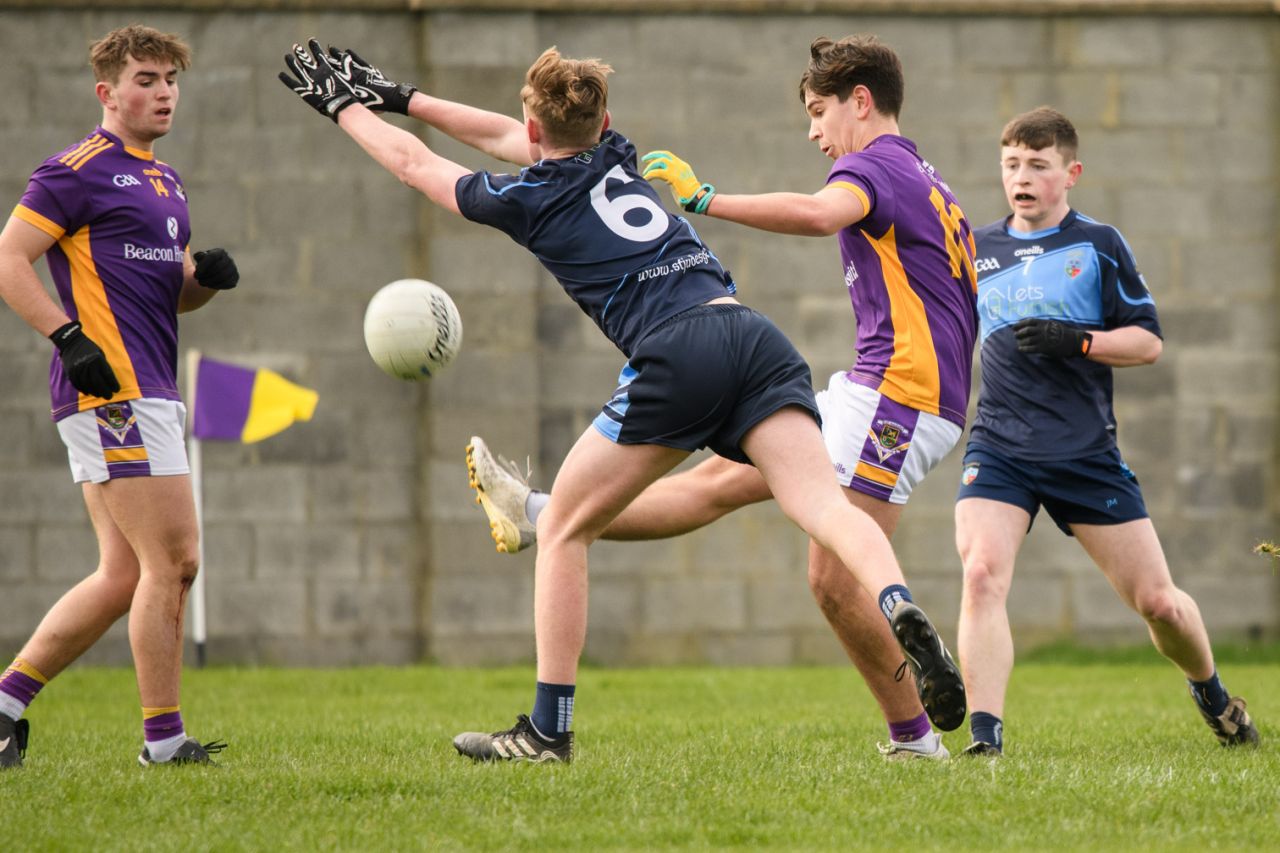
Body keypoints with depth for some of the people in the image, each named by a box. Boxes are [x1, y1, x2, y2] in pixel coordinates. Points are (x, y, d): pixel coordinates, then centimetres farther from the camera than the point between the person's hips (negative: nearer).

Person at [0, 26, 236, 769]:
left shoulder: (167, 182, 21)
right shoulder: (79, 172, -7)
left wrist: (208, 275, 5)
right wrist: (70, 338, -20)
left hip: (151, 394, 10)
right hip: (115, 392, -10)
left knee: (125, 576, 9)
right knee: (173, 560, -10)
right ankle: (163, 737, -4)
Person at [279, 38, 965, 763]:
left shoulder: (527, 200, 13)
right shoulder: (620, 160, 27)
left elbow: (415, 163, 29)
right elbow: (507, 138, 45)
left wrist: (343, 104, 46)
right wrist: (402, 97, 53)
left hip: (675, 356, -5)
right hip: (754, 336, 5)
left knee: (563, 529, 11)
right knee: (825, 505, -12)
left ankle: (549, 730, 11)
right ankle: (898, 605, -43)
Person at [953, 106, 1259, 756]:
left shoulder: (1098, 245, 0)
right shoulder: (978, 250, 10)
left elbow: (1148, 341, -3)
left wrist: (1078, 341, -16)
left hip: (1086, 452, -2)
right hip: (998, 450, 2)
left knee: (1156, 600, 4)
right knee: (982, 574, -23)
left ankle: (1212, 695, 33)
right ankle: (985, 737, -23)